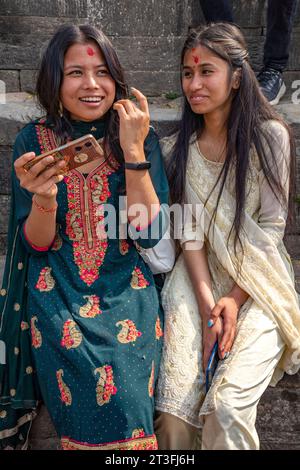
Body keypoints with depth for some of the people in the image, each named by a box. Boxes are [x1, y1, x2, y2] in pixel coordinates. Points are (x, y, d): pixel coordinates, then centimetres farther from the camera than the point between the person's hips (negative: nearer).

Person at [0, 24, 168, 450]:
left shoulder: (142, 138, 0)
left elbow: (149, 234, -9)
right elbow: (36, 245, -1)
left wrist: (133, 151, -16)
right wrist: (43, 198, -23)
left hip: (127, 294, 1)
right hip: (57, 298, 0)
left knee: (126, 395, -20)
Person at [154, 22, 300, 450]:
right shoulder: (178, 148, 4)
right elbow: (189, 232, -1)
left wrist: (235, 300, -12)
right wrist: (207, 304, -13)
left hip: (257, 286, -2)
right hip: (198, 278, 3)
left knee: (226, 405, -20)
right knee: (174, 406, -13)